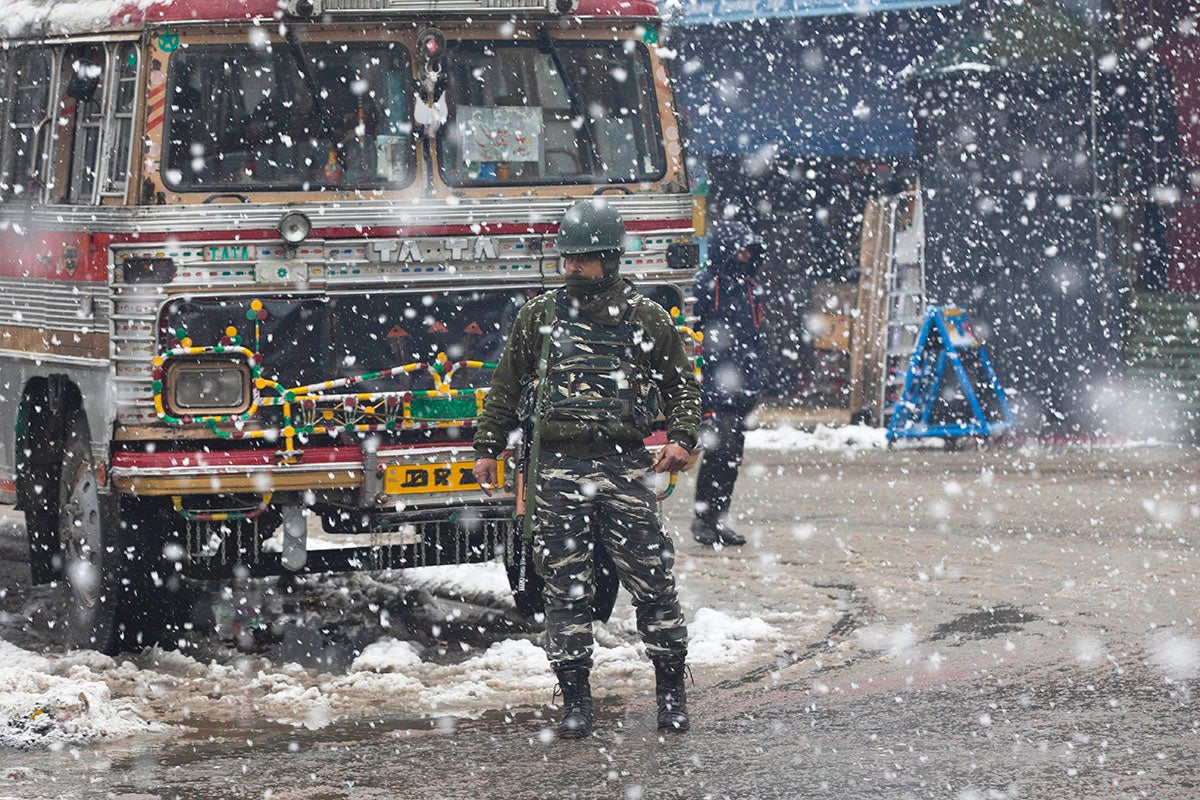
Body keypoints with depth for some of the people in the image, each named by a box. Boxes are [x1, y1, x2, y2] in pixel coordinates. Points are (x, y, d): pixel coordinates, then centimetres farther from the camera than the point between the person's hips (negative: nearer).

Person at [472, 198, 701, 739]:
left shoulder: (645, 319, 6)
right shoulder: (541, 315, 10)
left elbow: (681, 385, 12)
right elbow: (507, 386, 16)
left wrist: (681, 439, -4)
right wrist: (488, 448, 12)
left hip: (626, 466, -1)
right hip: (559, 467, 1)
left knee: (651, 582, -2)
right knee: (565, 588, 1)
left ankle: (671, 692, 9)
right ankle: (575, 700, 7)